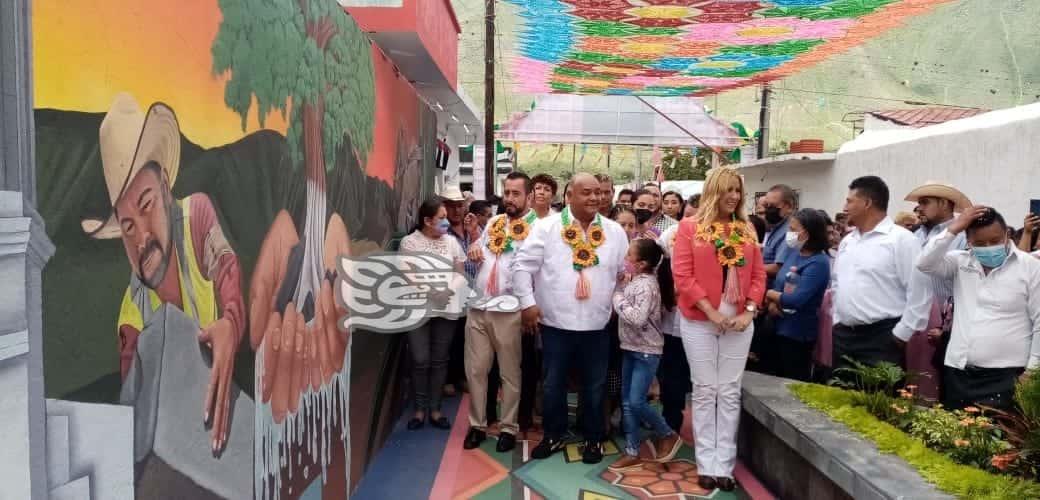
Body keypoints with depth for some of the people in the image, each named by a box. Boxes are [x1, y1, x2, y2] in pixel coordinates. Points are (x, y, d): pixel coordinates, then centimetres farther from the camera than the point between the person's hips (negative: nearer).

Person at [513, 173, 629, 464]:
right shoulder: (547, 227, -5)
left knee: (594, 386, 12)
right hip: (555, 323, -1)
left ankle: (593, 438, 29)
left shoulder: (615, 231, 4)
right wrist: (528, 303, -7)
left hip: (597, 325, 2)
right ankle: (554, 436, 29)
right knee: (553, 384, 11)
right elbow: (523, 265, -4)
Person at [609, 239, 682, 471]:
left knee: (637, 402, -10)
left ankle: (669, 435, 14)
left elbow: (638, 319, -30)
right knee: (627, 403, 8)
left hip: (647, 351, -9)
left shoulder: (647, 285, -20)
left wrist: (618, 297, -19)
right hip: (630, 348, 9)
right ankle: (632, 453, 16)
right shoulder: (633, 281, 8)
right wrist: (620, 284, 2)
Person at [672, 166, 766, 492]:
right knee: (705, 391, 4)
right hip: (700, 321, -3)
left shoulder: (747, 230, 9)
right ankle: (707, 465, 12)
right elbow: (682, 275, -8)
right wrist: (711, 311, -13)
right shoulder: (690, 227, -2)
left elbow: (758, 275, 8)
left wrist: (749, 311, -6)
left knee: (730, 393, 6)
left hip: (739, 323, 3)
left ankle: (724, 465, 13)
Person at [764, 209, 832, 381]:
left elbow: (795, 300, -26)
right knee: (778, 378, 20)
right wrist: (772, 303, -11)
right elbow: (779, 283, 10)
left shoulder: (818, 263, -19)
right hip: (779, 327, 8)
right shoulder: (794, 253, 5)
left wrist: (769, 294, -9)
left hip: (798, 333, -8)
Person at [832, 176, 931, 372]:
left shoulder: (901, 239, -9)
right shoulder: (847, 241, 14)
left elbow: (919, 293, -13)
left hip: (881, 339, -7)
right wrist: (837, 323, 15)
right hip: (842, 337, 7)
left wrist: (900, 335, -12)